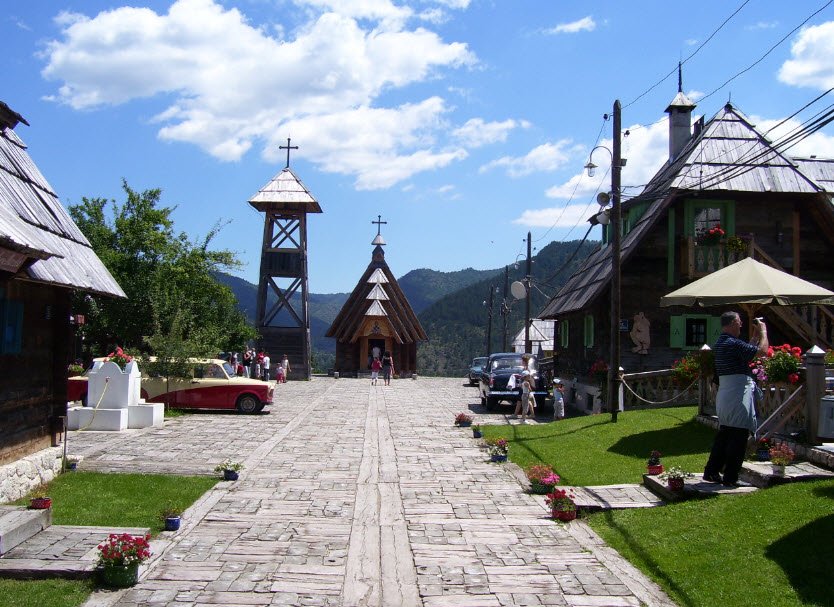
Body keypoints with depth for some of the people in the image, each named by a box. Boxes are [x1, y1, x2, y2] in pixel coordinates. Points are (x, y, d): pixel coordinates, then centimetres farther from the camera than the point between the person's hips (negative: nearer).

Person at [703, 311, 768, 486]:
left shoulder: (720, 343, 13)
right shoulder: (734, 344, -18)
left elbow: (747, 350, 22)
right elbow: (762, 351, -19)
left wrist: (756, 335, 21)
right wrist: (763, 331, -4)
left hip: (724, 395, 10)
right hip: (738, 396, -10)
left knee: (723, 435, 16)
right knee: (738, 438, -2)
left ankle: (712, 472, 18)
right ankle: (730, 478, 2)